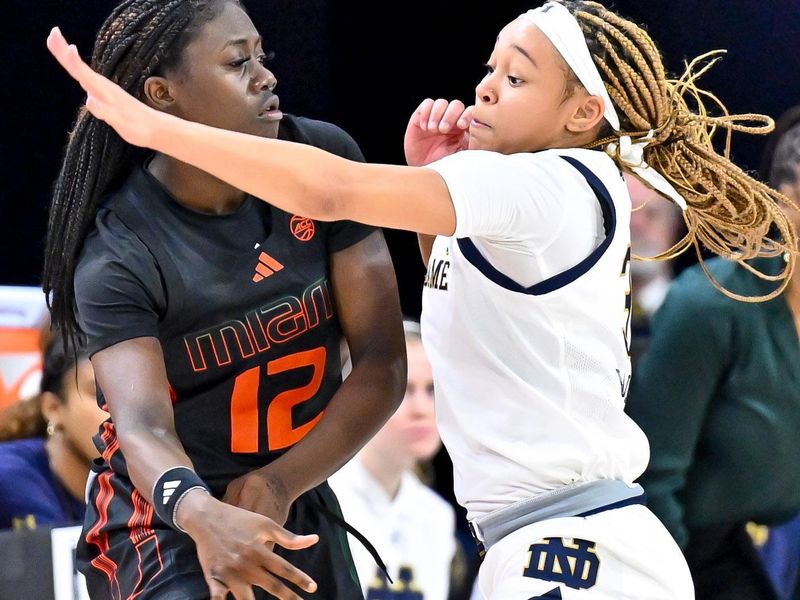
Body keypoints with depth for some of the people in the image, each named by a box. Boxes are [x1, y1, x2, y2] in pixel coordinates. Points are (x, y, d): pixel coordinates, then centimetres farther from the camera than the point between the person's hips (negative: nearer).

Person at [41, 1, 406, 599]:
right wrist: (203, 515, -51)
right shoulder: (115, 255, -18)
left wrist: (279, 482, -21)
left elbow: (383, 363, -10)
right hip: (167, 521, -4)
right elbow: (143, 425, -30)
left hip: (300, 510, 4)